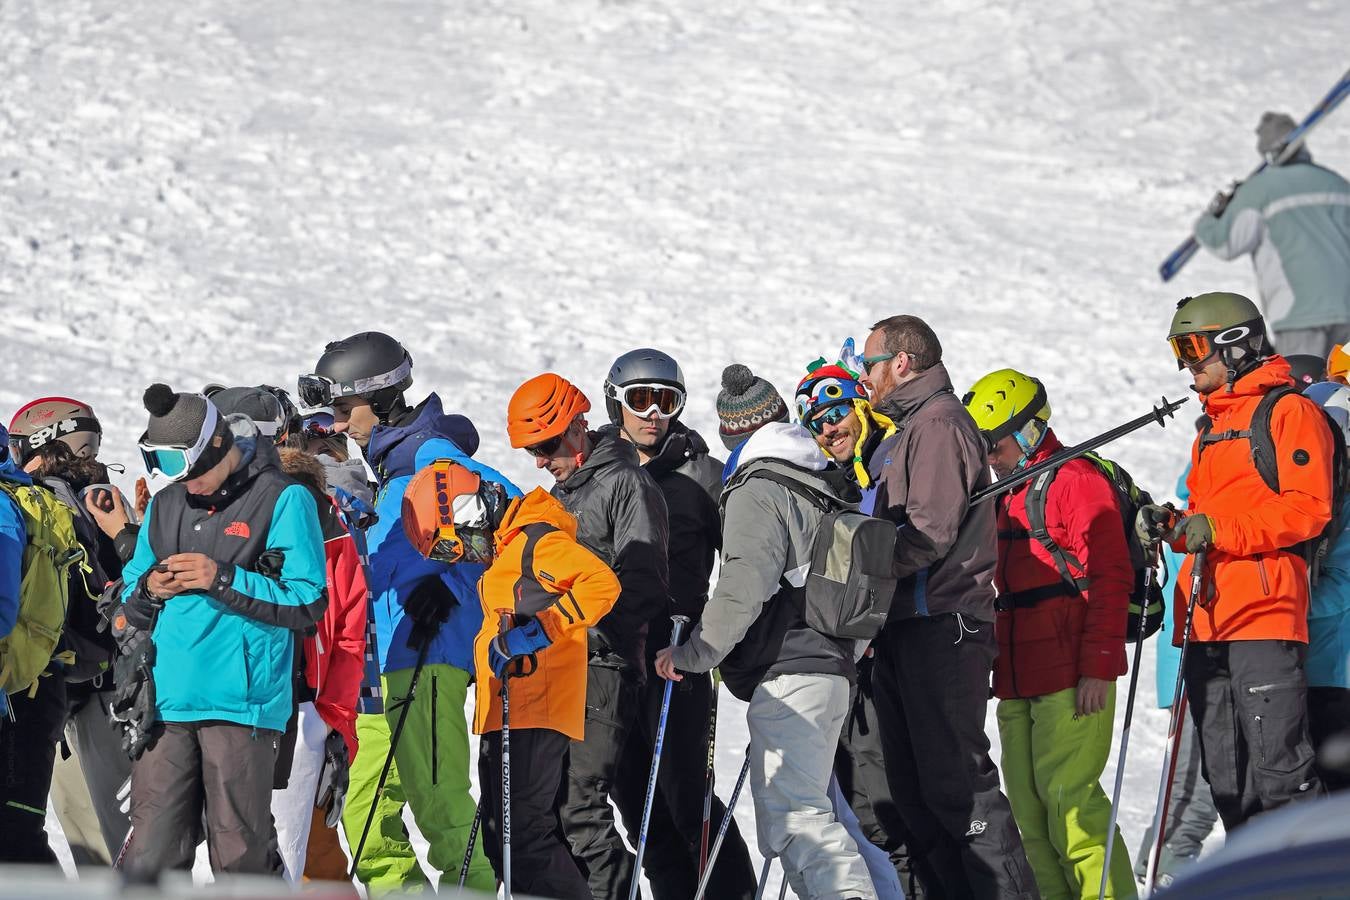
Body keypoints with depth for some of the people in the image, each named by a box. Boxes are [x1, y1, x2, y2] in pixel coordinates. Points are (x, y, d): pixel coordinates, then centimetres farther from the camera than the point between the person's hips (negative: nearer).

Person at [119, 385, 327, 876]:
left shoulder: (283, 500, 1)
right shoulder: (165, 506, 18)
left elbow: (308, 603, -5)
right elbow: (130, 610, 24)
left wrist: (224, 580, -13)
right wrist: (149, 590, 0)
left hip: (241, 704, -5)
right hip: (166, 702, 5)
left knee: (239, 857, -2)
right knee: (150, 859, 0)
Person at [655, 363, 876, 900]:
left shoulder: (758, 491, -8)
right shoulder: (818, 485, 19)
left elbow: (744, 587, -20)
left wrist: (696, 652, -19)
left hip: (787, 673, -9)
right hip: (830, 665, 9)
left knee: (789, 814, -17)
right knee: (808, 807, 15)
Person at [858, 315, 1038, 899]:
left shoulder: (939, 422, -9)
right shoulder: (905, 429, 23)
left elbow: (929, 532, -18)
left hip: (941, 627, -10)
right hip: (906, 631, 10)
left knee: (954, 778, -13)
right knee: (913, 787, 9)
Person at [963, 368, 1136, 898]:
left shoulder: (1076, 481, -7)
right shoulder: (1003, 499, 21)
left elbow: (1109, 580, -13)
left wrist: (1098, 667, -18)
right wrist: (992, 663, 23)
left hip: (1072, 678, -9)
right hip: (1017, 680, 9)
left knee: (1067, 797, -13)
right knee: (1030, 805, 6)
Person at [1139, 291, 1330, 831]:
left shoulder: (1288, 411, -1)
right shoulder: (1212, 427, 26)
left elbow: (1307, 508, -11)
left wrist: (1218, 531, -18)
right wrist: (1173, 526, 9)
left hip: (1264, 615, -9)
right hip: (1206, 619, 9)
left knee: (1277, 766, -13)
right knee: (1225, 778, 8)